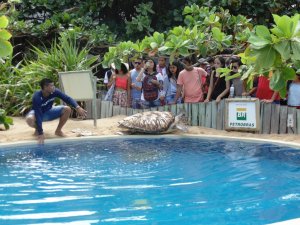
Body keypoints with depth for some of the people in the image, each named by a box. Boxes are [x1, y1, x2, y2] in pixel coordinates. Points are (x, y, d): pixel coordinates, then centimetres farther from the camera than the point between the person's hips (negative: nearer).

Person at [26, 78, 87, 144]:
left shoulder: (54, 91, -24)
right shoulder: (37, 97, -35)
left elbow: (67, 98, -20)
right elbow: (38, 115, -39)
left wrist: (78, 107, -38)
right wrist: (40, 133, -42)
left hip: (48, 112, 4)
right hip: (37, 112, -4)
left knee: (67, 109, -19)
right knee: (30, 119, -39)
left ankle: (58, 130, 0)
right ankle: (37, 129, -3)